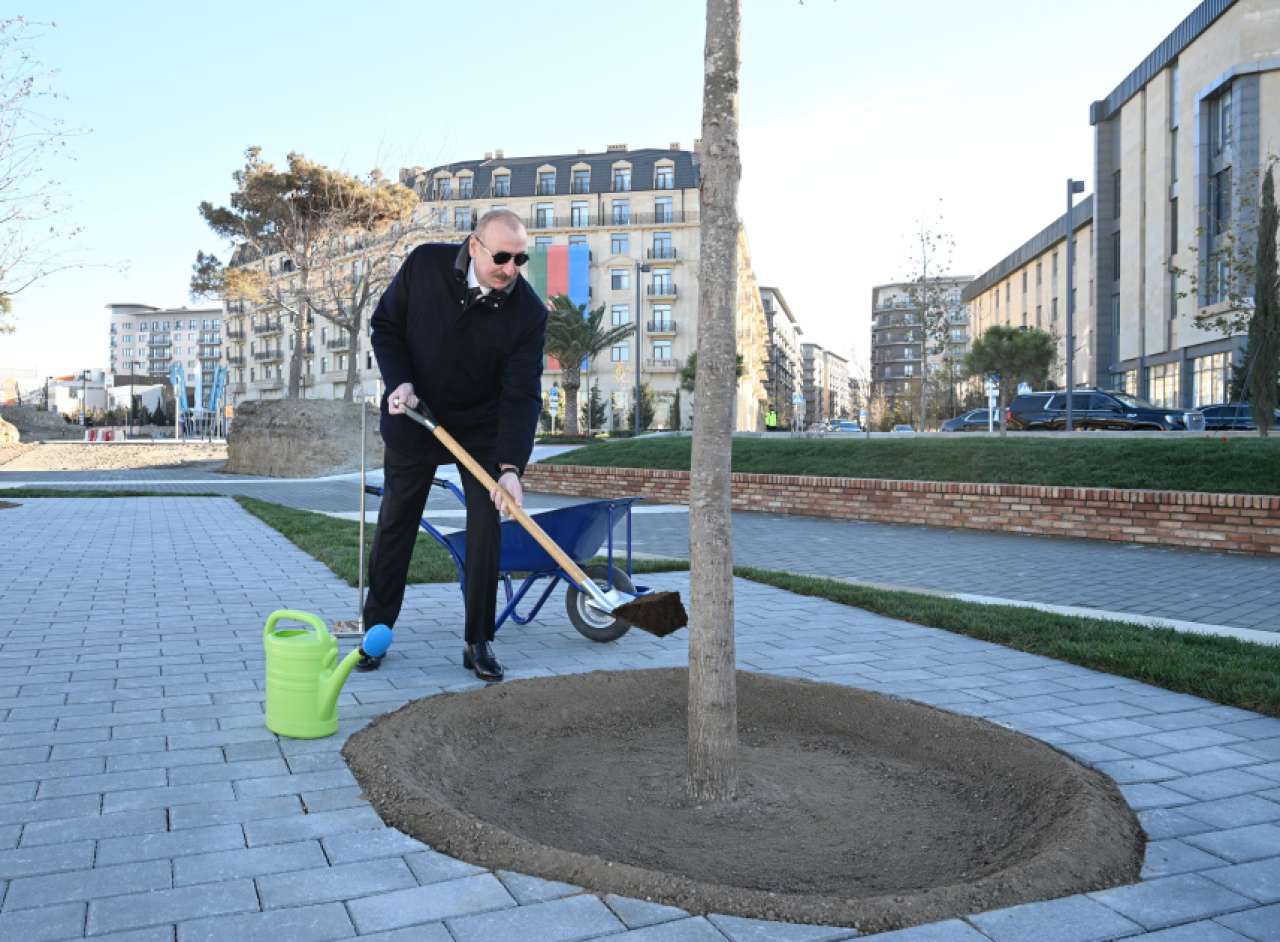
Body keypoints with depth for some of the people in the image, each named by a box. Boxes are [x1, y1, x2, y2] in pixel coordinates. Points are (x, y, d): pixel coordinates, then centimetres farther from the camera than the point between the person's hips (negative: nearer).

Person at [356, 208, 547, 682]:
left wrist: (511, 466, -33)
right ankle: (375, 629, 24)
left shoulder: (529, 311, -20)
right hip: (414, 418, 1)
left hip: (483, 429, -1)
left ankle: (479, 641, 10)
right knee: (395, 524, 9)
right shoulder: (424, 265, -17)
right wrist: (398, 382, -19)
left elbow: (522, 394, -23)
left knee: (487, 528, -3)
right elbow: (385, 325, -3)